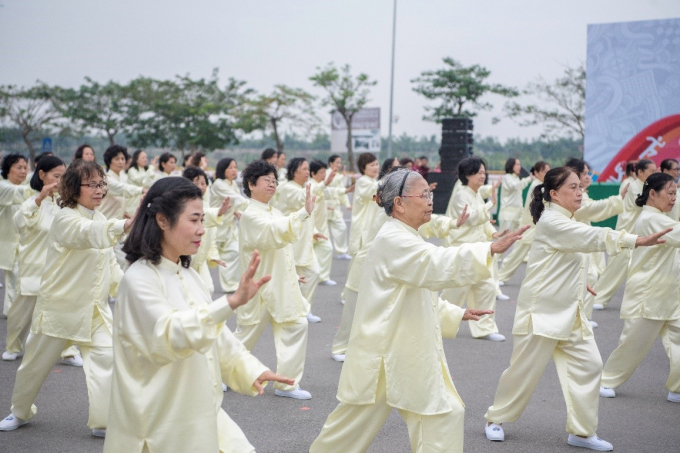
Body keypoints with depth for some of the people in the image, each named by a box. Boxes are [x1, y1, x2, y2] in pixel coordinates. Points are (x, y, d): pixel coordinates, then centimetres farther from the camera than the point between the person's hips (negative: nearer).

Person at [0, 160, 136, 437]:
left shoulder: (99, 218, 6)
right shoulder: (66, 219, -18)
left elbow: (109, 260, 15)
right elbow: (90, 234, -42)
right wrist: (127, 225, -59)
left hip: (95, 307, 5)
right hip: (60, 305, -5)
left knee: (106, 357, -11)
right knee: (38, 361, 10)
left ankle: (103, 421, 0)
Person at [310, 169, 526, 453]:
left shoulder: (405, 240, 14)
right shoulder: (393, 240, -18)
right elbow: (440, 264, -33)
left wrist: (456, 314, 17)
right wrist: (490, 250, -41)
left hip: (409, 352, 10)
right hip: (384, 353, -10)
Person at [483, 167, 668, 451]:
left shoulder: (566, 221, 10)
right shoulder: (551, 222, -18)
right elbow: (591, 237, -32)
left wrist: (579, 281, 12)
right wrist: (638, 241, -40)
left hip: (569, 312, 9)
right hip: (542, 312, -9)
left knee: (588, 366, 3)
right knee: (524, 370, 1)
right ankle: (496, 418, 23)